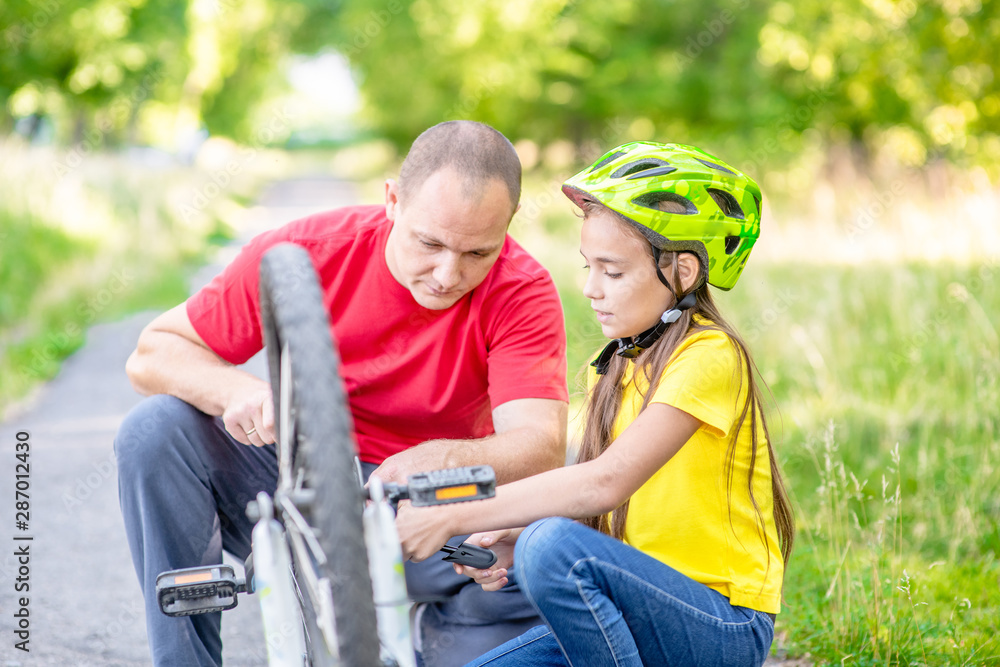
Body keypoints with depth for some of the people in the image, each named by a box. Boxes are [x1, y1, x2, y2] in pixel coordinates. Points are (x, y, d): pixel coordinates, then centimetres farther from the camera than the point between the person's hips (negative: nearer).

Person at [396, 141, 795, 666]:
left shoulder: (708, 356, -14)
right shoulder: (615, 367, 13)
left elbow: (606, 483, -25)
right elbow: (608, 514, 9)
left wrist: (452, 518, -26)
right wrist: (515, 543, -9)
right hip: (647, 609, 7)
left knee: (558, 547, -30)